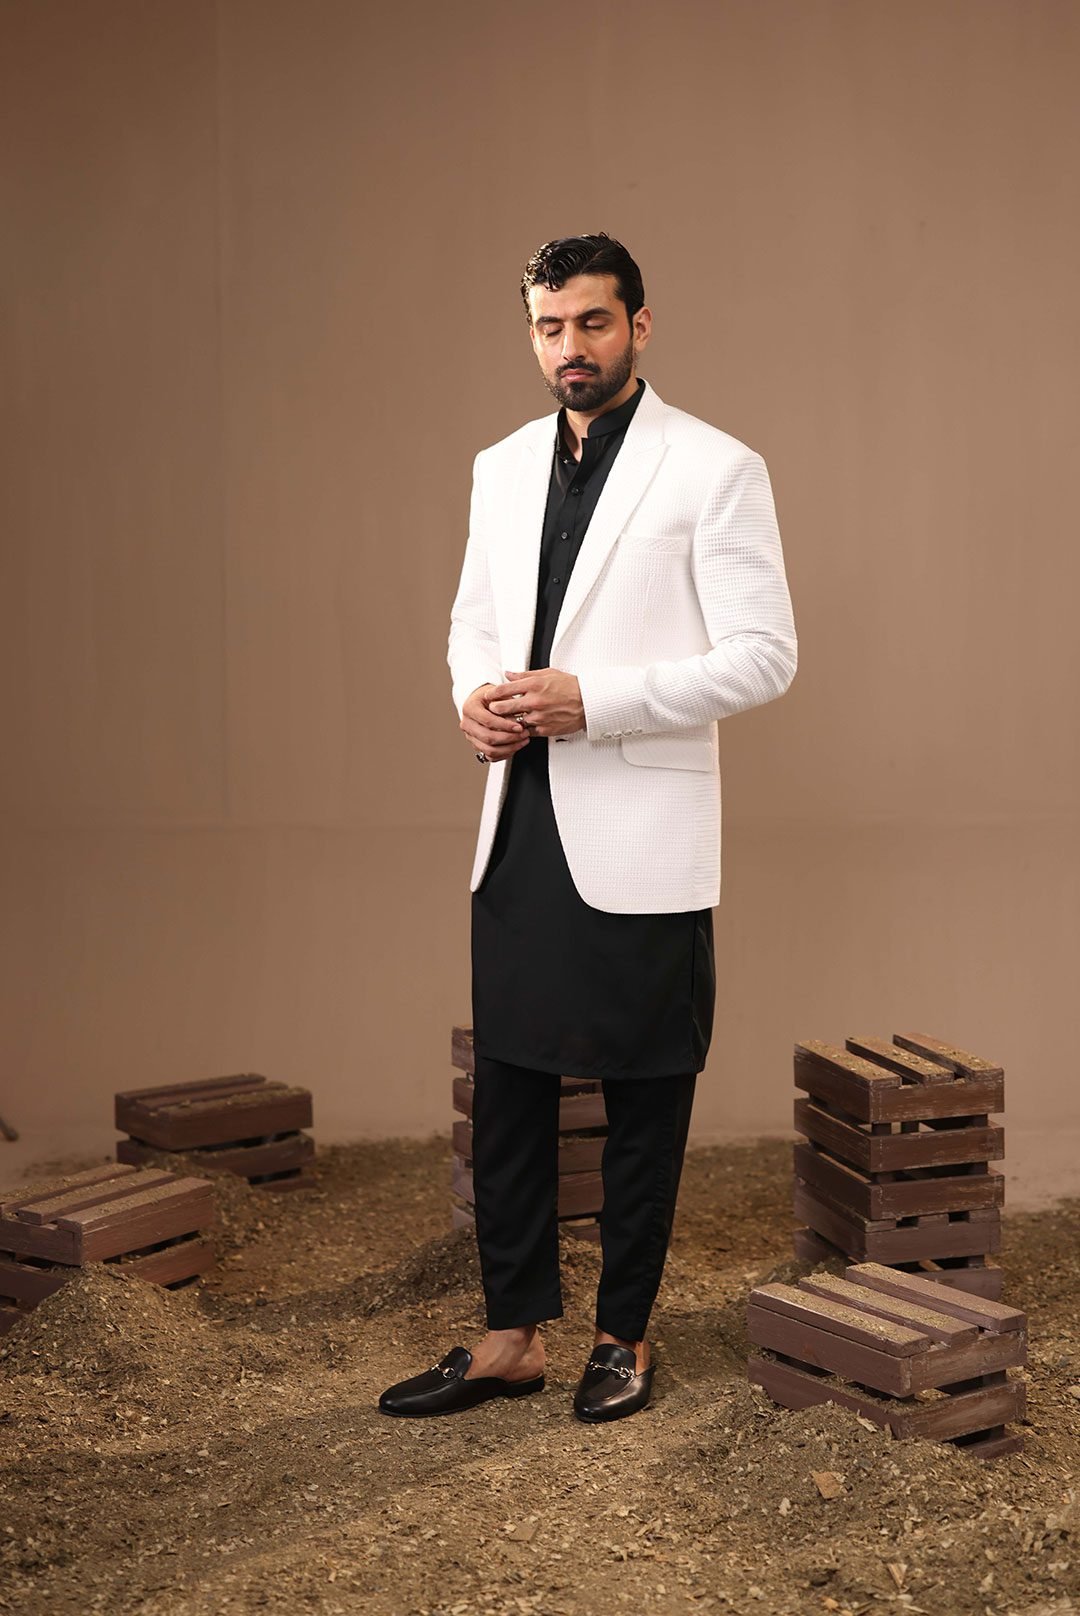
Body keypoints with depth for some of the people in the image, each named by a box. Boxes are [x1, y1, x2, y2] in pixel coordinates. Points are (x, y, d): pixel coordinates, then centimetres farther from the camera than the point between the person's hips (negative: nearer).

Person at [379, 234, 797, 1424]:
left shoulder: (715, 470, -6)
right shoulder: (503, 468, 12)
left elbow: (762, 657, -11)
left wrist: (592, 699, -18)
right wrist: (474, 695, -2)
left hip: (639, 836, -5)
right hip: (520, 824, 6)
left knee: (643, 1098, 7)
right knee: (507, 1084, 10)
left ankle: (624, 1334, 22)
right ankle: (513, 1336, 21)